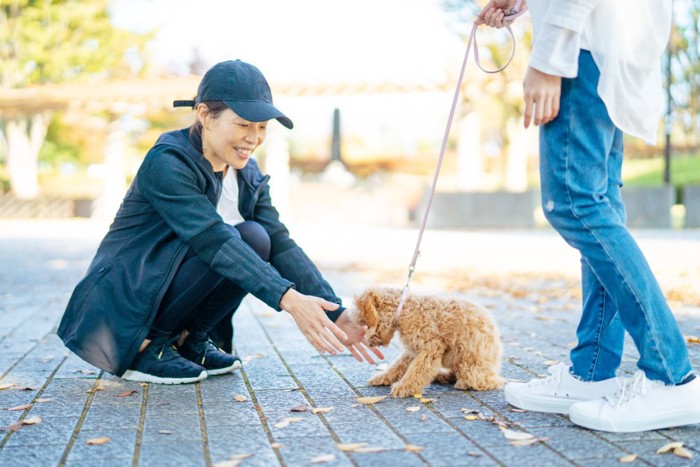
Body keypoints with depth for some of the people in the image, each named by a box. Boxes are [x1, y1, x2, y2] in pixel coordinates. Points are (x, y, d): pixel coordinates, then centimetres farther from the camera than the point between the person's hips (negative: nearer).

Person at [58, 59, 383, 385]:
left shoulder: (248, 176, 2)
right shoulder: (167, 163, -21)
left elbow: (282, 245, -5)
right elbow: (215, 241, -32)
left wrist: (337, 315, -16)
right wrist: (289, 299, -42)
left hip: (167, 296, 7)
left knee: (256, 238, -16)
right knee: (242, 238, -25)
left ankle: (189, 341, -1)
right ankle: (145, 348, -13)